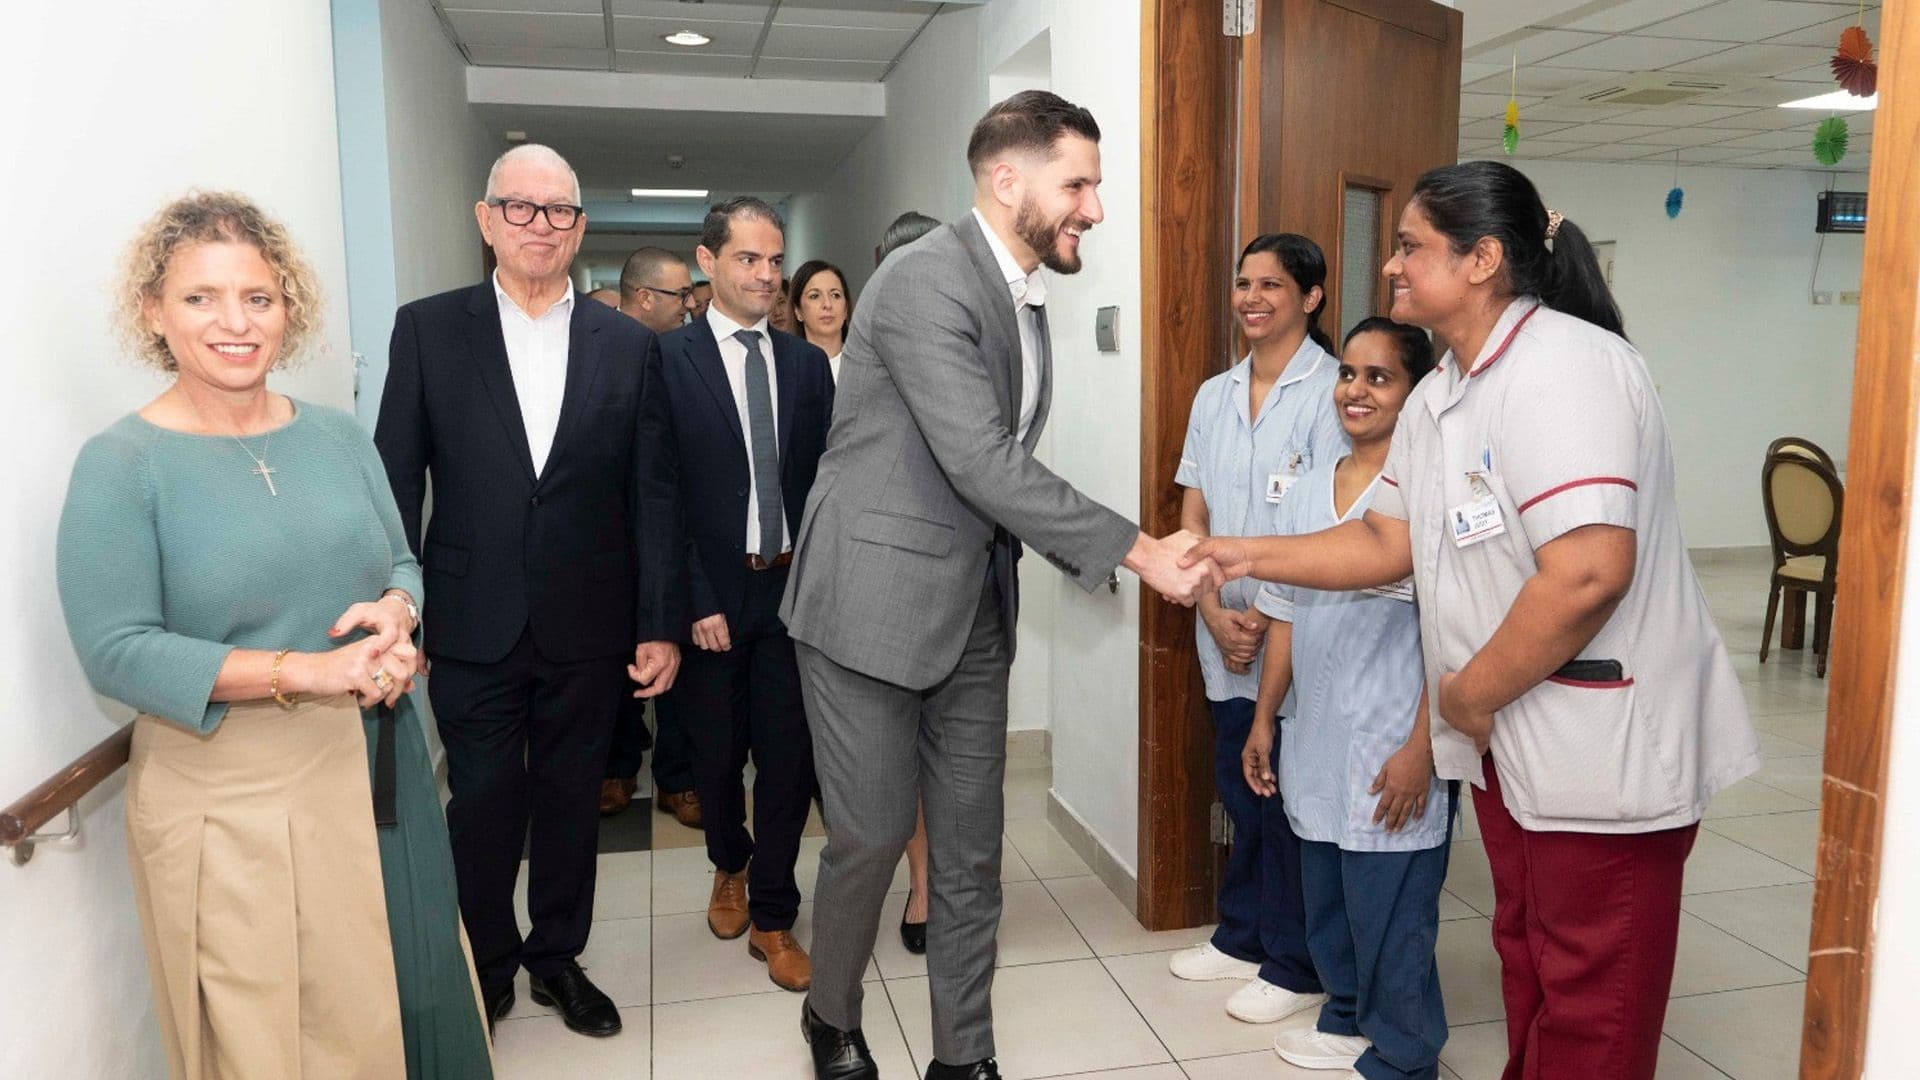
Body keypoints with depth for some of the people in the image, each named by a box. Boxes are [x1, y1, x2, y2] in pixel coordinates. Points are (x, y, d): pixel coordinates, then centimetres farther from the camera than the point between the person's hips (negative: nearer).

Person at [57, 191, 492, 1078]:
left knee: (402, 998, 16)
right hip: (231, 804, -4)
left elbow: (400, 561, 13)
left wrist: (396, 611, -11)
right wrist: (308, 672, -22)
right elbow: (114, 651, -14)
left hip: (378, 774, 5)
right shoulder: (120, 464, -9)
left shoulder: (337, 435, 6)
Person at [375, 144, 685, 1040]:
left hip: (587, 628, 1)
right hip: (473, 624, -1)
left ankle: (558, 957, 35)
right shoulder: (427, 329, 0)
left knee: (571, 797, 14)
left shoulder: (628, 344, 2)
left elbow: (653, 492, 1)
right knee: (484, 803, 9)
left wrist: (661, 623, -2)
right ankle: (485, 965, 32)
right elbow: (397, 481, 0)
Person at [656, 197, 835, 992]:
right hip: (712, 592, -2)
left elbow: (823, 480, 6)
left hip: (793, 590, 2)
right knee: (717, 752, 14)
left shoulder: (808, 364, 7)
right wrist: (695, 601, -12)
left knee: (789, 755, 3)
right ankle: (731, 867, 43)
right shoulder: (667, 359, -5)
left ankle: (772, 918, 19)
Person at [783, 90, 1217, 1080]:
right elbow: (981, 464, -24)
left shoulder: (1022, 297, 10)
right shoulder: (926, 280, -17)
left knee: (970, 846, 11)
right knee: (872, 836, 5)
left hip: (974, 612, 8)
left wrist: (1097, 558, 6)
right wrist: (1137, 548, -21)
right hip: (873, 601, -8)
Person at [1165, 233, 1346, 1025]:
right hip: (1225, 635, 6)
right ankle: (1244, 936, 32)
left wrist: (1267, 619, -13)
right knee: (1238, 785, 15)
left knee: (1290, 797, 2)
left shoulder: (1332, 389, -9)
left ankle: (1297, 967, 19)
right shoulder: (1215, 395, 10)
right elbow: (1193, 516, 9)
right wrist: (1216, 614, -4)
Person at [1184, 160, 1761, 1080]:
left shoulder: (1564, 368, -22)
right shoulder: (1436, 399, 9)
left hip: (1607, 749, -9)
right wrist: (1247, 555, 5)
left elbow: (1588, 574, -30)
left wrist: (1469, 695, -18)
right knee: (1524, 958, 23)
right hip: (1507, 737, 9)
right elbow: (1388, 540, 12)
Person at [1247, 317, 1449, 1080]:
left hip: (1392, 752, -6)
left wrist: (1422, 748, -16)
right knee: (1326, 897, 18)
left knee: (1390, 912, 3)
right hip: (1317, 740, 7)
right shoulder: (1309, 489, 9)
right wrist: (1264, 721, 15)